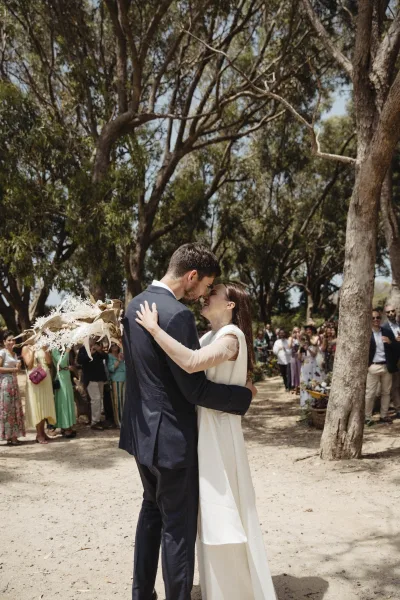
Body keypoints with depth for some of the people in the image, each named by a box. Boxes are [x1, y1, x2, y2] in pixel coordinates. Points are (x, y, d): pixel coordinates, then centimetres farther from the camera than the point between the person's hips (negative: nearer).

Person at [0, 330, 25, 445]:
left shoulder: (14, 354, 18)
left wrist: (18, 367, 3)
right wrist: (13, 369, -11)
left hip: (14, 383, 8)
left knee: (15, 409, 6)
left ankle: (13, 436, 9)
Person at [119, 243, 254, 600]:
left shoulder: (136, 305, 5)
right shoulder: (177, 315, -24)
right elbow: (195, 389, -22)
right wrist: (244, 395, -9)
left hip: (142, 429, 9)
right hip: (170, 435, -9)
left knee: (152, 510, 24)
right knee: (178, 525, 6)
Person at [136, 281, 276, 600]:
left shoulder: (231, 336, -15)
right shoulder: (209, 337, 13)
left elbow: (192, 363, -33)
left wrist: (154, 328, -27)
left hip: (218, 434, -9)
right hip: (201, 432, 9)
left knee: (222, 516, 0)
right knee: (210, 516, 17)